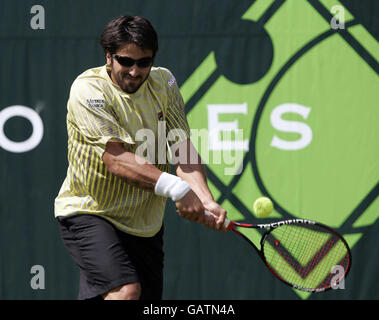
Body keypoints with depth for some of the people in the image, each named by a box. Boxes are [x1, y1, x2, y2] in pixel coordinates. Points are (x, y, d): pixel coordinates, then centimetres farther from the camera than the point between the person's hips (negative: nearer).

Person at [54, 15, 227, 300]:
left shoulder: (163, 83, 0)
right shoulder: (88, 89, -18)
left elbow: (183, 150, -8)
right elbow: (117, 160, -28)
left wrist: (205, 200, -27)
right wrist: (176, 188, -40)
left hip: (146, 222, 7)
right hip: (89, 213, -6)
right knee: (126, 290, -27)